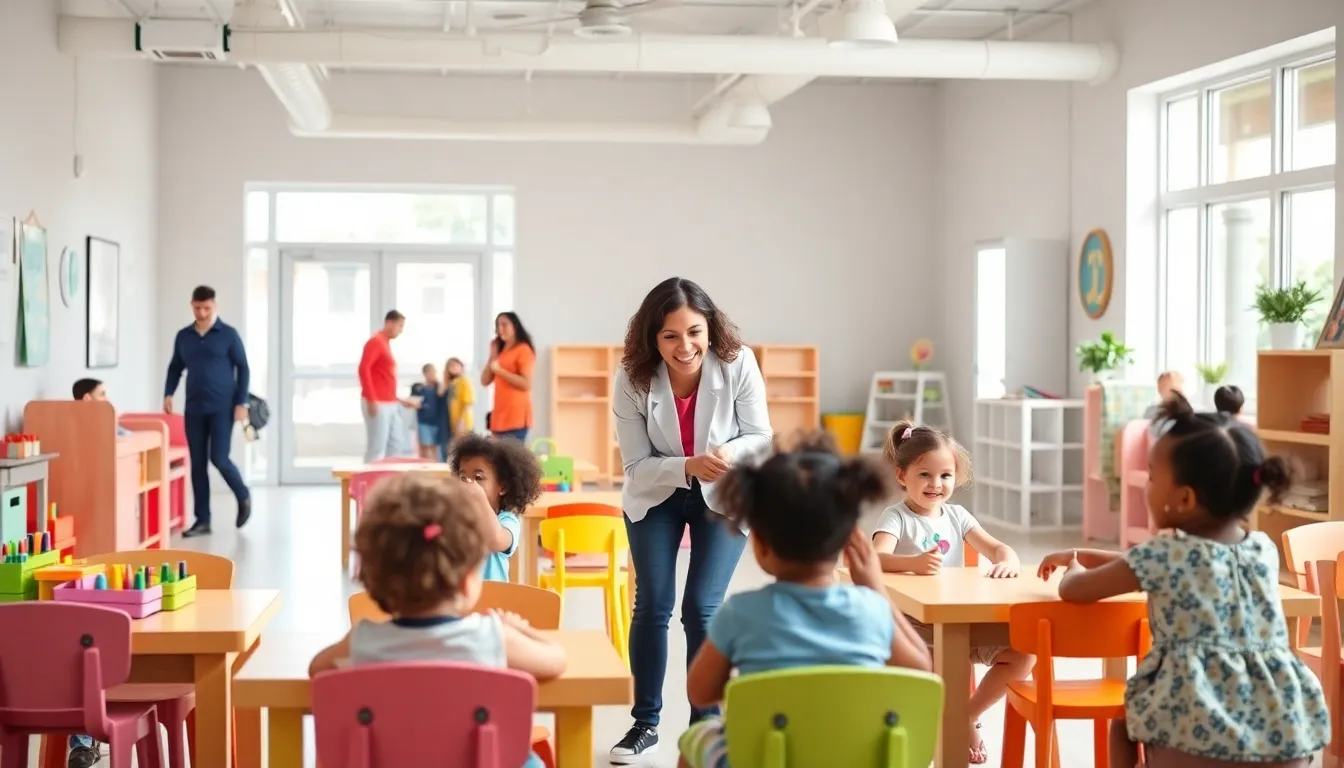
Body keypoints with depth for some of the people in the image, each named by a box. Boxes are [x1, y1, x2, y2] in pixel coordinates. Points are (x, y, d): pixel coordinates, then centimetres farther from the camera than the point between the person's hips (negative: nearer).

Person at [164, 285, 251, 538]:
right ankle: (202, 520, 8)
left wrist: (241, 403, -8)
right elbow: (175, 368, 19)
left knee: (219, 458, -11)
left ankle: (243, 496, 17)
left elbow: (243, 368, -1)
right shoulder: (183, 336, 10)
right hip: (194, 409, 4)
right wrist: (168, 394, 2)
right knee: (197, 463, 3)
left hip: (222, 408, -4)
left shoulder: (228, 334, -2)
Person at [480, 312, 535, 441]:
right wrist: (493, 355, 7)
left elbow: (526, 384, -14)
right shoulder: (501, 352, 20)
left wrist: (499, 370, -14)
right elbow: (485, 381, 15)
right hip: (500, 417, 8)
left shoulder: (523, 349, -4)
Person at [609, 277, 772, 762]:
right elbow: (636, 466, -18)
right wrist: (689, 467, -36)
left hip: (724, 497, -1)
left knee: (701, 607, -10)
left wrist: (729, 454, -36)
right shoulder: (633, 379, -23)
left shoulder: (738, 364, -25)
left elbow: (761, 438, -14)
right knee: (652, 605, -2)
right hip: (655, 497, 1)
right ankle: (645, 723, 17)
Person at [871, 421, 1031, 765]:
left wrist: (1008, 562, -20)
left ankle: (969, 714, 11)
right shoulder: (895, 517, -6)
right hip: (913, 623, -5)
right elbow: (876, 558, -24)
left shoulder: (956, 515, 11)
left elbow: (998, 548, 5)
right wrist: (914, 562, -44)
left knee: (1023, 652, -11)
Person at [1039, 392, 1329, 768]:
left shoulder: (1165, 554, -6)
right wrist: (1081, 554, 35)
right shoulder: (1264, 548, 11)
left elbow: (1073, 590, 5)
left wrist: (1074, 568, 30)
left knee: (1123, 725, 23)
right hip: (1284, 734, 5)